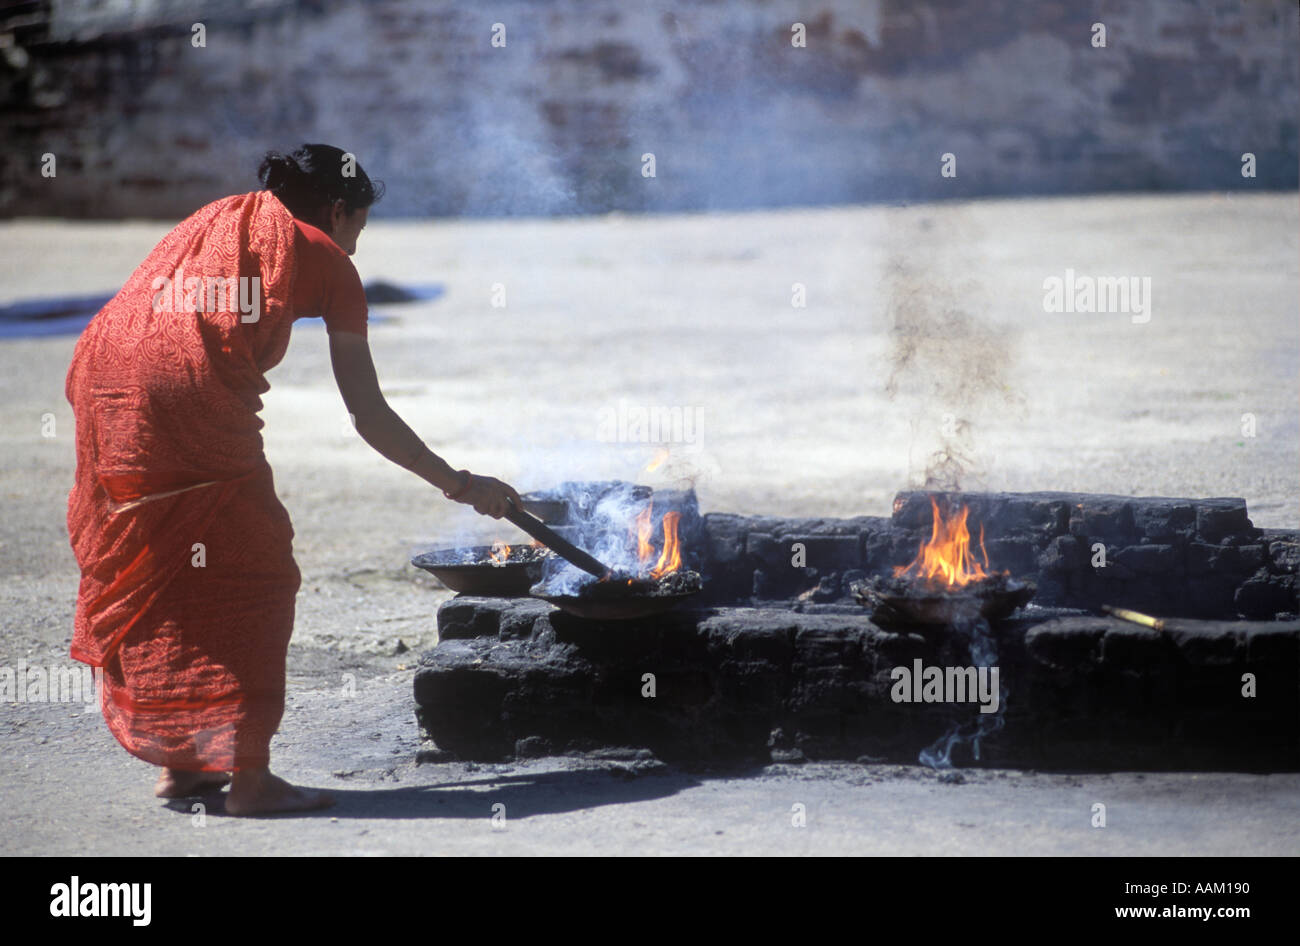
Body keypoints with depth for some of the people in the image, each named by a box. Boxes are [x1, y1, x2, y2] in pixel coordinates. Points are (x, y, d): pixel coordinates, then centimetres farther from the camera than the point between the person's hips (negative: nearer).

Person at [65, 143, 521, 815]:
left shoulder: (211, 218, 33)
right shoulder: (324, 256, 17)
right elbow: (369, 415, 16)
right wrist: (457, 484, 25)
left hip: (101, 370, 6)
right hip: (191, 388, -6)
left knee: (142, 573, 18)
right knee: (250, 578, 8)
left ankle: (175, 763, 26)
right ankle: (249, 776, 7)